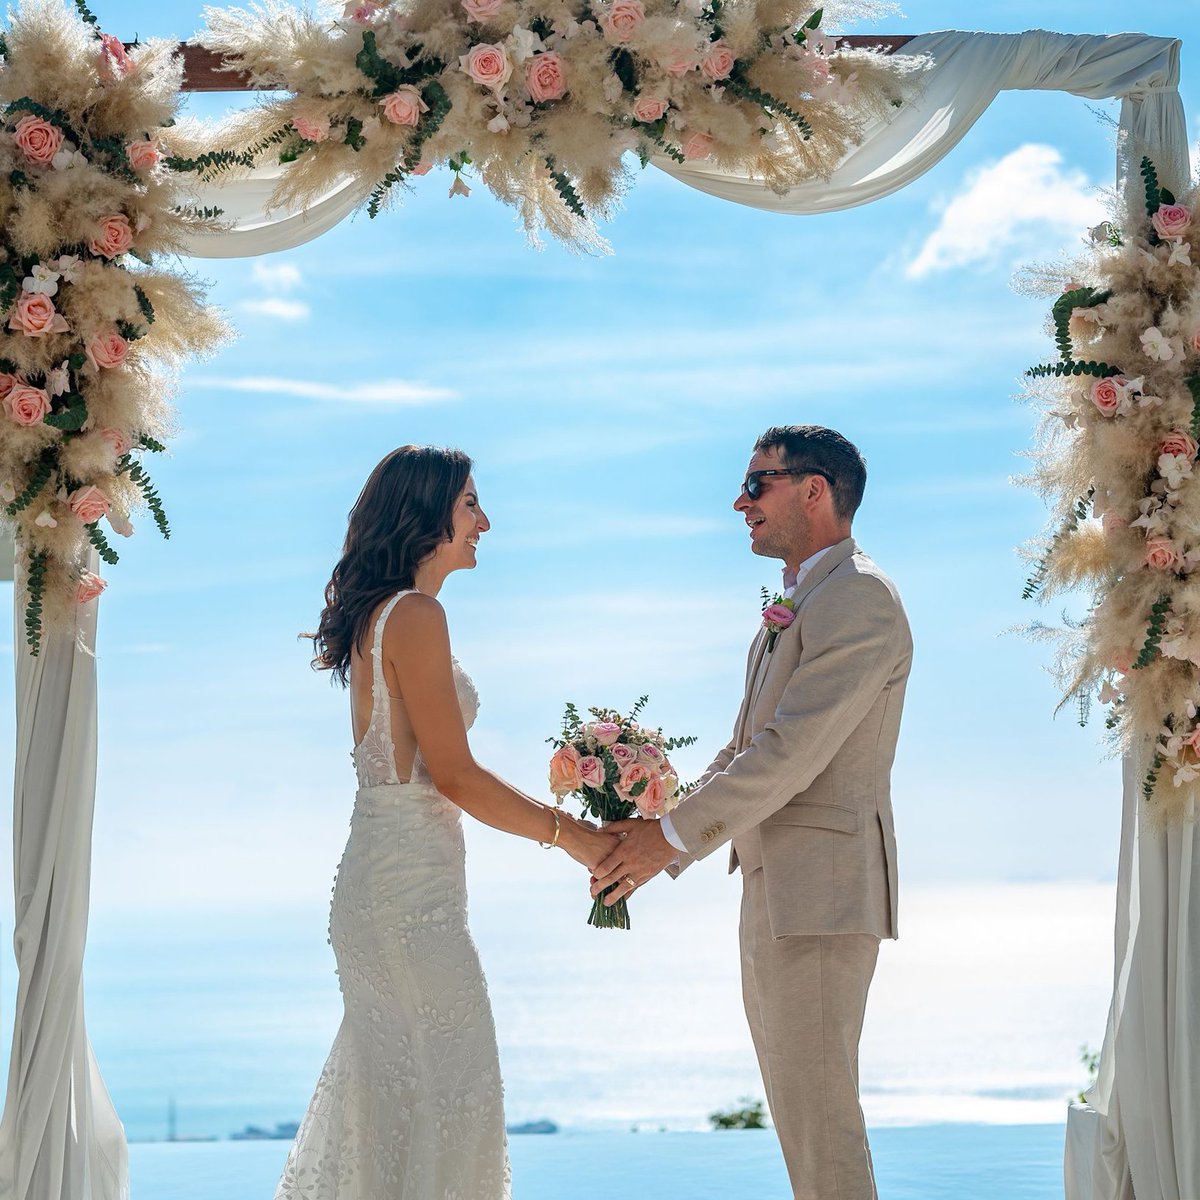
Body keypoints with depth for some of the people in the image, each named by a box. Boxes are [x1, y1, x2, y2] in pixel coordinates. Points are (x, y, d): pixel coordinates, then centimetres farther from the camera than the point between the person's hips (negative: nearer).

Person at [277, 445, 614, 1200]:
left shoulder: (378, 614, 15)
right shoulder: (416, 615, -14)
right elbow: (453, 774, -16)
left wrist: (565, 822, 16)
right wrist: (570, 834, -9)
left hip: (379, 877, 10)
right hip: (412, 883, -10)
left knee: (385, 1093, 14)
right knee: (451, 1087, -3)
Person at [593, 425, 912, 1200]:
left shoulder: (859, 598, -13)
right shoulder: (792, 612, 20)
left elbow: (792, 752, -20)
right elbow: (744, 753, 22)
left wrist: (672, 838, -16)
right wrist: (656, 840, 11)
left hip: (821, 895, -10)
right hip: (773, 897, 10)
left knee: (819, 1115, -9)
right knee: (800, 1114, 14)